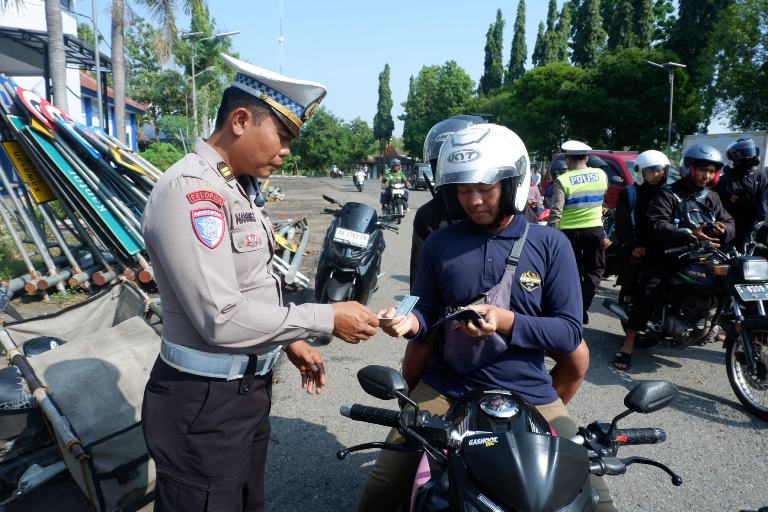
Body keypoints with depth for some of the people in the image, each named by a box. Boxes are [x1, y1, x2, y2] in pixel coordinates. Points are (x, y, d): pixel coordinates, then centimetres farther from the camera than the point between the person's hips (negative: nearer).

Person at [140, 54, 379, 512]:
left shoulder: (240, 186, 10)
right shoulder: (190, 190, -22)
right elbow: (222, 318, -28)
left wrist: (291, 341, 12)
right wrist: (327, 319, -21)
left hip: (251, 388, 10)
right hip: (205, 404, -9)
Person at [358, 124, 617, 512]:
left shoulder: (550, 245, -3)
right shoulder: (440, 243, 2)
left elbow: (570, 332, -5)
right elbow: (427, 313, 8)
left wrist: (507, 322, -21)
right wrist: (410, 321, -16)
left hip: (528, 393, 0)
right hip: (445, 389, 1)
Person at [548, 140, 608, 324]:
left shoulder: (563, 180, -15)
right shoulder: (601, 175, -1)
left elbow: (556, 212, -19)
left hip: (570, 231, -2)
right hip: (595, 229, 2)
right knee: (595, 269, 14)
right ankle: (583, 305, -4)